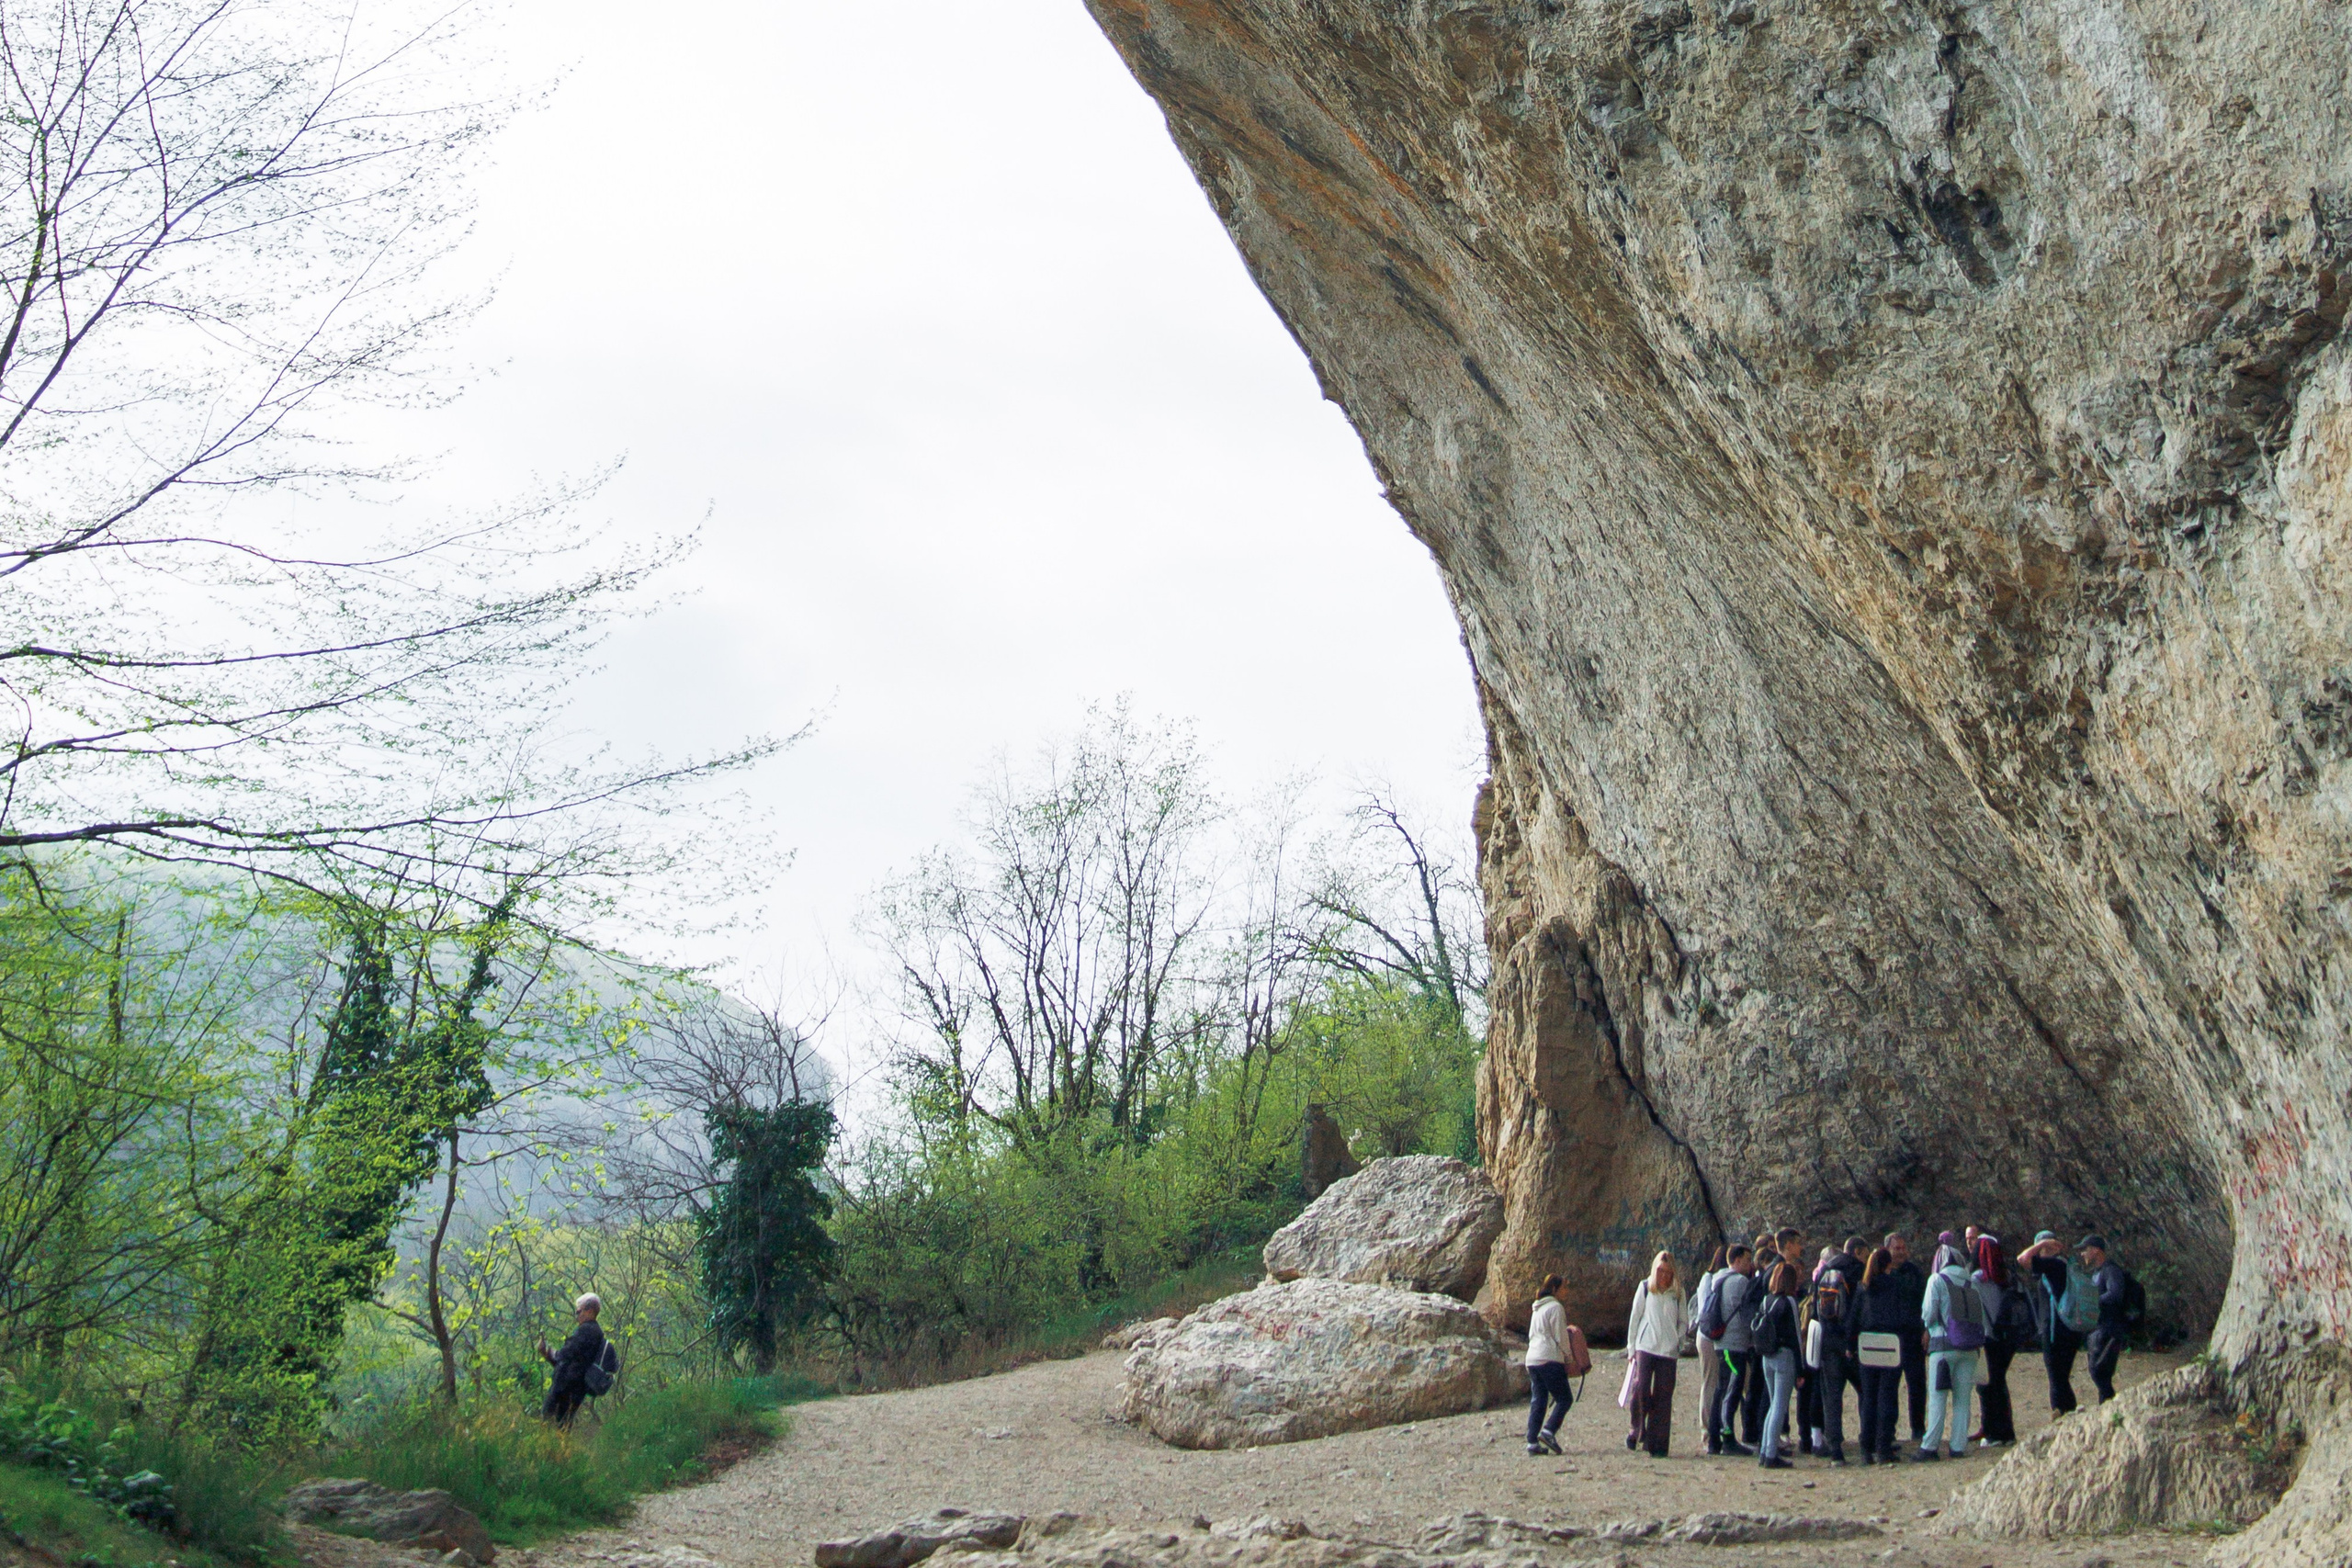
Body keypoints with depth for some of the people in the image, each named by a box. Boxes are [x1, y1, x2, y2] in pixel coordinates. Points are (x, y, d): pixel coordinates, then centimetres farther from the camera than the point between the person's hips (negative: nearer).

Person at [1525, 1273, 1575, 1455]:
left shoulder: (1538, 1308, 20)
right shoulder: (1556, 1307, -6)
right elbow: (1561, 1336, -9)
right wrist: (1568, 1358, 3)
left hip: (1532, 1359, 8)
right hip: (1550, 1358, -8)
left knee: (1537, 1401, 6)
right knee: (1564, 1399, -1)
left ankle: (1532, 1441, 0)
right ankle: (1549, 1431, -16)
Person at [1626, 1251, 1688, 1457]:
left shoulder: (1678, 1292, 8)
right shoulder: (1645, 1288, 5)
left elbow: (1684, 1322, 15)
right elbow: (1635, 1317, 8)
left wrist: (1677, 1340, -1)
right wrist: (1631, 1348, 6)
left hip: (1668, 1350, 1)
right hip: (1645, 1347, -1)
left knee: (1663, 1396, -1)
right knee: (1641, 1388, -16)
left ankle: (1658, 1444, 2)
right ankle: (1637, 1430, 6)